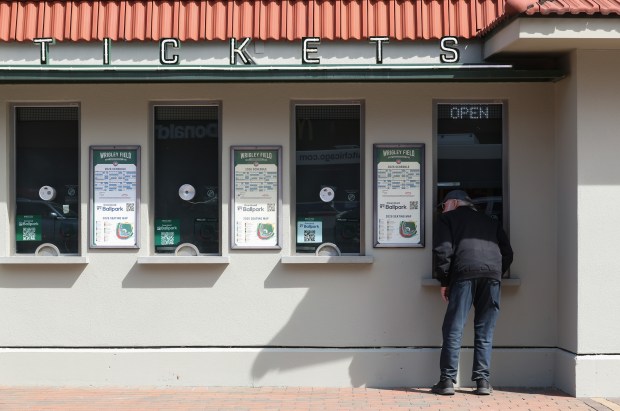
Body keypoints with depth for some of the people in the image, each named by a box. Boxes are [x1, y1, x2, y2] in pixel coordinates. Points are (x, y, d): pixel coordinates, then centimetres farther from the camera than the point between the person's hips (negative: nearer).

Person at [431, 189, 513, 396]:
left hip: (464, 273, -4)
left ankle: (447, 381, -1)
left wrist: (444, 281, 7)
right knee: (485, 332, 9)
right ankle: (483, 381, 6)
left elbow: (443, 250, 2)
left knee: (453, 329, 0)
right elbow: (507, 252, 20)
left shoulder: (447, 218, 17)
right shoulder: (490, 221, 30)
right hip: (492, 274, 4)